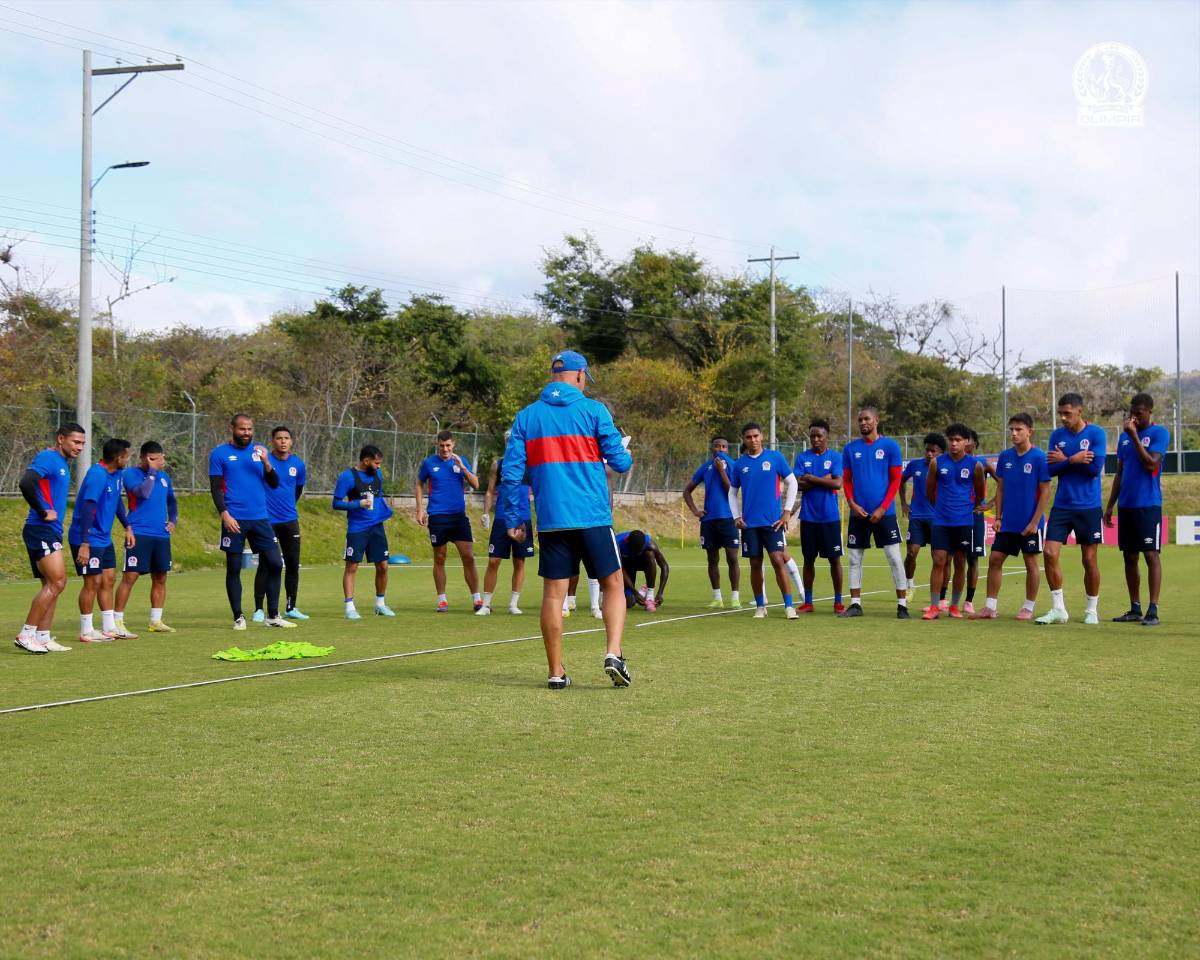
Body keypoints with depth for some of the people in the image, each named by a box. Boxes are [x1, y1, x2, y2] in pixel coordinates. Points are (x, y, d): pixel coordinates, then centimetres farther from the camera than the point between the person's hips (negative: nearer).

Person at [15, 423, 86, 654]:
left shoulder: (63, 463, 18)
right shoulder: (47, 458, -12)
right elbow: (25, 483, -27)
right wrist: (43, 513, -20)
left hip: (51, 531, 10)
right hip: (41, 530, -10)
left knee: (52, 586, 11)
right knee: (57, 583, -13)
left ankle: (43, 638, 14)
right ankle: (26, 635, -10)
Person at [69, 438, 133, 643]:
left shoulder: (116, 474, 5)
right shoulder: (97, 475, -24)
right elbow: (87, 509, -28)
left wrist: (127, 527, 19)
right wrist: (84, 544, -31)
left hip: (104, 538, 9)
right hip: (89, 540, -9)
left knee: (108, 579, 11)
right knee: (93, 582, -4)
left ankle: (109, 627, 19)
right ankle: (86, 632, 4)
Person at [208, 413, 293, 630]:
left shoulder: (260, 451, 12)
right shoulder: (220, 454, 2)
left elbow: (274, 483, 9)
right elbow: (215, 488, -2)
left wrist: (266, 463, -9)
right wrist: (224, 514, -14)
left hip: (260, 518, 4)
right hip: (235, 520, -4)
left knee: (275, 564, -1)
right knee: (233, 569, 1)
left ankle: (273, 616, 8)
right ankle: (238, 618, 9)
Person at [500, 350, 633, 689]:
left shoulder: (526, 416, 7)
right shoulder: (593, 410, -1)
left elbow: (511, 471, 3)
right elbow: (619, 462, 0)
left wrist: (513, 518, 10)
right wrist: (626, 454, 23)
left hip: (550, 519, 2)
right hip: (593, 517, -2)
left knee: (553, 594, 5)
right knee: (613, 585, 8)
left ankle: (556, 673, 6)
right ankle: (614, 654, -10)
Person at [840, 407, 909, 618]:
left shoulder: (890, 446, -2)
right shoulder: (851, 448, 7)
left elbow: (895, 480, -3)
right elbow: (846, 480, 11)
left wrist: (883, 508, -11)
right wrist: (852, 503, -6)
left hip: (884, 512, -3)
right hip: (858, 512, 4)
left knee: (894, 558, -4)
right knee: (855, 559, 6)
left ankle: (902, 605, 0)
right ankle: (855, 604, 13)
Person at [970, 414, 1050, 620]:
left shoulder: (1039, 457, -11)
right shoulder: (1005, 457, 4)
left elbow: (1045, 491, -10)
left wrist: (1035, 522, -14)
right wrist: (998, 517, 4)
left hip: (1030, 523, -5)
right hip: (1007, 523, 5)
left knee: (1031, 563, 5)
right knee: (994, 560, 3)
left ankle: (1028, 608, 15)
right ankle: (990, 607, 9)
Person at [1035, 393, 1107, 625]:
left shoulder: (1096, 434, -6)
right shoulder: (1057, 435, 6)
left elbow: (1095, 468, -15)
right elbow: (1051, 469, 0)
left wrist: (1065, 460, -9)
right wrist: (1074, 460, -14)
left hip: (1088, 508, -3)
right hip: (1061, 506, 3)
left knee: (1090, 560, 3)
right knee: (1050, 553, -8)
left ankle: (1092, 610, 17)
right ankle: (1058, 609, 1)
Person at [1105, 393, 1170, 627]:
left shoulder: (1160, 433, -5)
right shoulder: (1124, 436, 14)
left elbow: (1151, 464, -18)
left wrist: (1134, 436, -18)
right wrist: (1110, 506, 15)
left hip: (1148, 505, -7)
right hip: (1126, 505, 7)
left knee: (1151, 554, -8)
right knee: (1129, 557, 8)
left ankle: (1153, 610, -8)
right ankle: (1135, 609, 14)